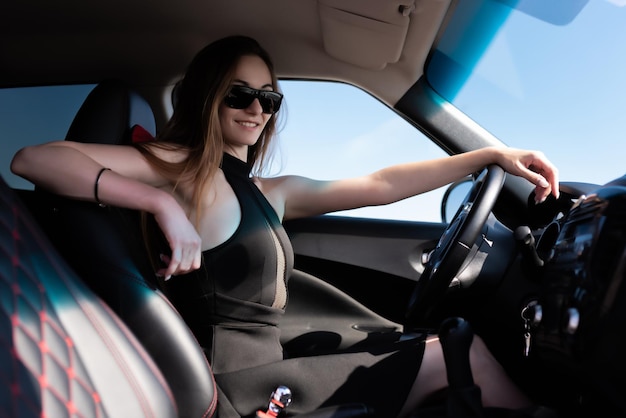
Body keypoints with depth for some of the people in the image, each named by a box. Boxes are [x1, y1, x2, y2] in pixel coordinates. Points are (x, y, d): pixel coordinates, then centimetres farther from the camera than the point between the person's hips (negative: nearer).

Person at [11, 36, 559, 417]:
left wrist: (494, 155, 5)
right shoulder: (180, 168, -7)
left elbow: (380, 187, 7)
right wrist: (162, 203, -27)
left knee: (460, 350, 6)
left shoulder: (272, 193, 11)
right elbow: (32, 159, -15)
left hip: (267, 370, 7)